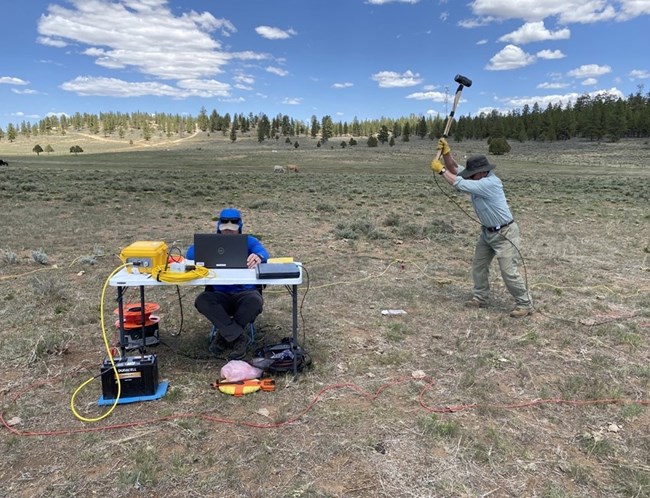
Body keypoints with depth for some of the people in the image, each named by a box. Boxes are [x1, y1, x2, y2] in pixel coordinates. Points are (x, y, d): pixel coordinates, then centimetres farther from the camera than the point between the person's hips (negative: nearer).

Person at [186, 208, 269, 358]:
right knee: (202, 300, -29)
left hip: (245, 293, -1)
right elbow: (190, 253, -5)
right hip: (219, 295, 1)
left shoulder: (248, 241, 8)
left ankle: (224, 335, -16)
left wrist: (258, 256, -42)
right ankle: (238, 338, -27)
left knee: (255, 301, -34)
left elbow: (262, 250, -15)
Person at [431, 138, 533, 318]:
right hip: (487, 231, 9)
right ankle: (480, 298, 27)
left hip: (504, 233, -9)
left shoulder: (490, 183, -29)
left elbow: (459, 184, -31)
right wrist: (446, 152, -15)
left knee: (508, 271, -7)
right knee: (479, 265, 14)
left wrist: (440, 170, -21)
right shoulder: (478, 179, -1)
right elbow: (454, 169, 1)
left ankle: (525, 305, 7)